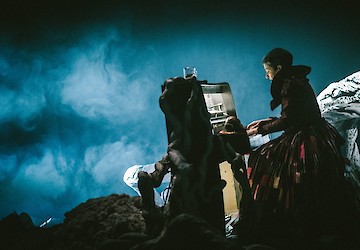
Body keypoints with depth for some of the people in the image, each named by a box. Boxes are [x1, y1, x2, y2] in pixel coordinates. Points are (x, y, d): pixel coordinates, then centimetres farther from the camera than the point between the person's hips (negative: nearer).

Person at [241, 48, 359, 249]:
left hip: (306, 141, -10)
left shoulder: (290, 84, -16)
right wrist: (263, 123, 19)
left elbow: (286, 120, -15)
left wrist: (260, 130, -3)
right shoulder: (296, 80, 15)